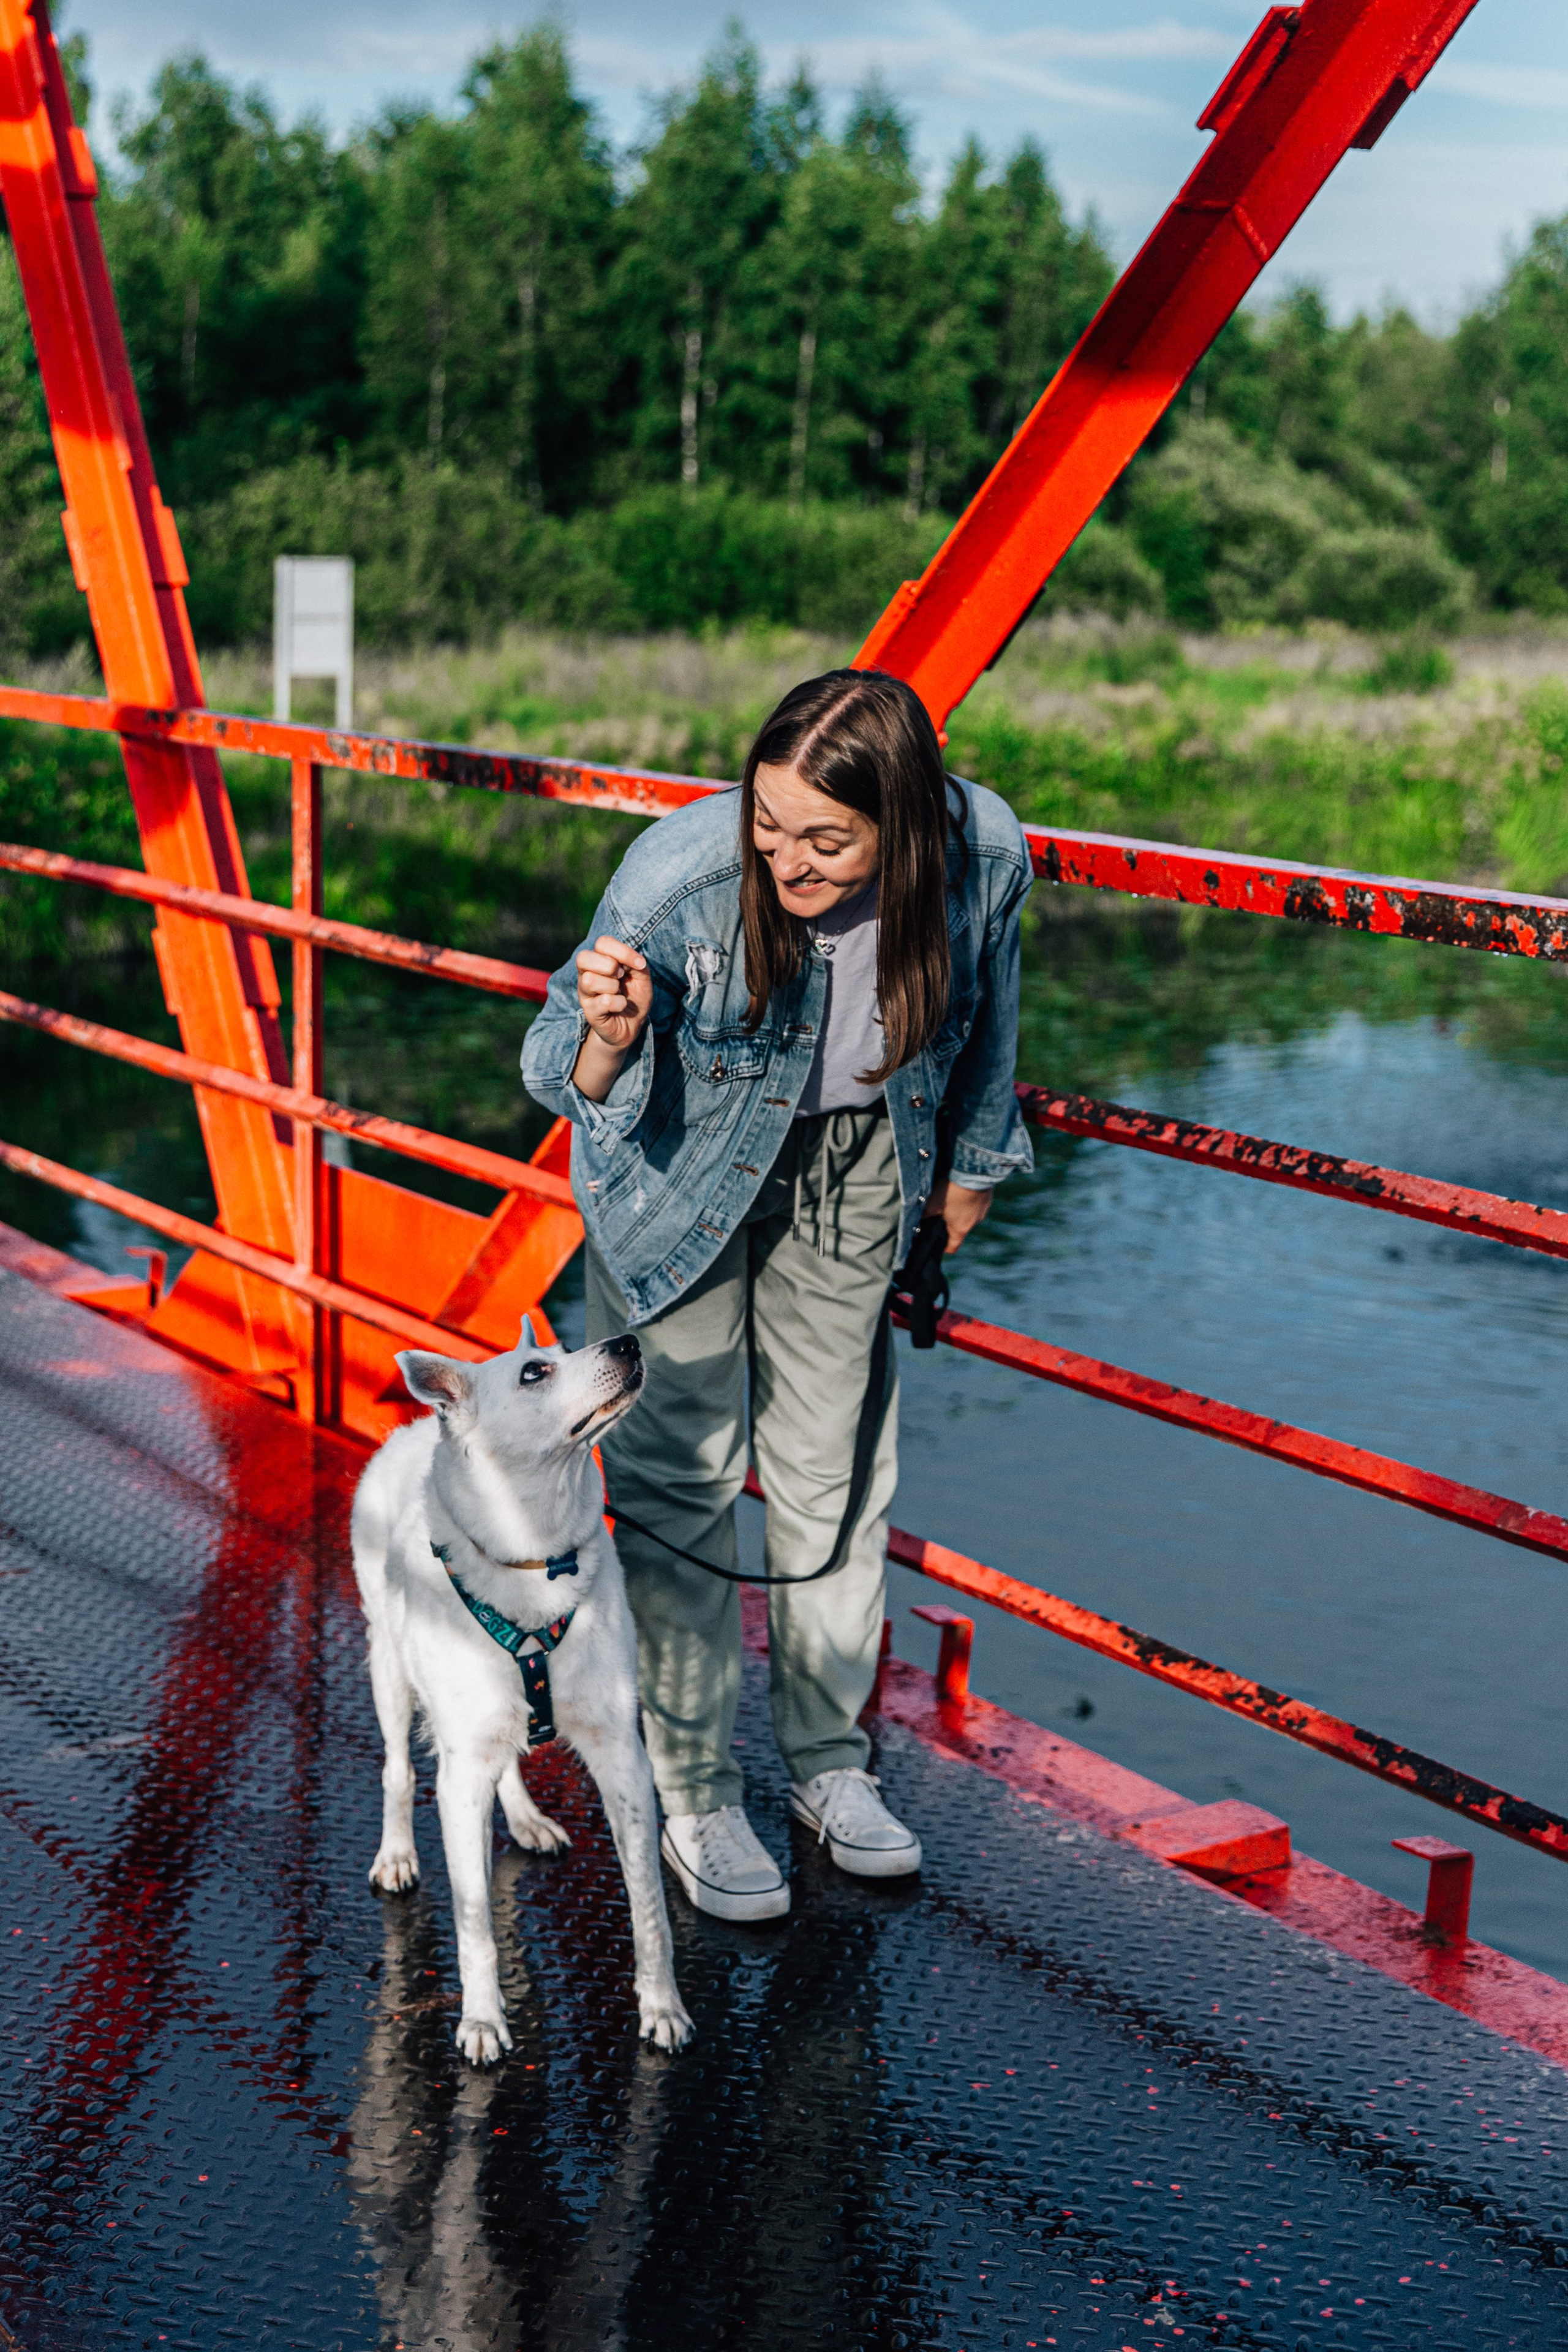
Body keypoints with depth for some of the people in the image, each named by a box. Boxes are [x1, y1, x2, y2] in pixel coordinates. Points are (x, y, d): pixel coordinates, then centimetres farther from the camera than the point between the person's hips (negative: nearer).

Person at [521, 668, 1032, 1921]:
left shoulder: (983, 853, -26)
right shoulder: (679, 873, -36)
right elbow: (563, 1073, -23)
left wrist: (972, 1161, 13)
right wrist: (611, 1040, -47)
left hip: (854, 1166, 3)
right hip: (681, 1162, -2)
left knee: (836, 1468, 12)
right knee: (679, 1476, 1)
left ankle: (831, 1758, 31)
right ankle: (696, 1793, 18)